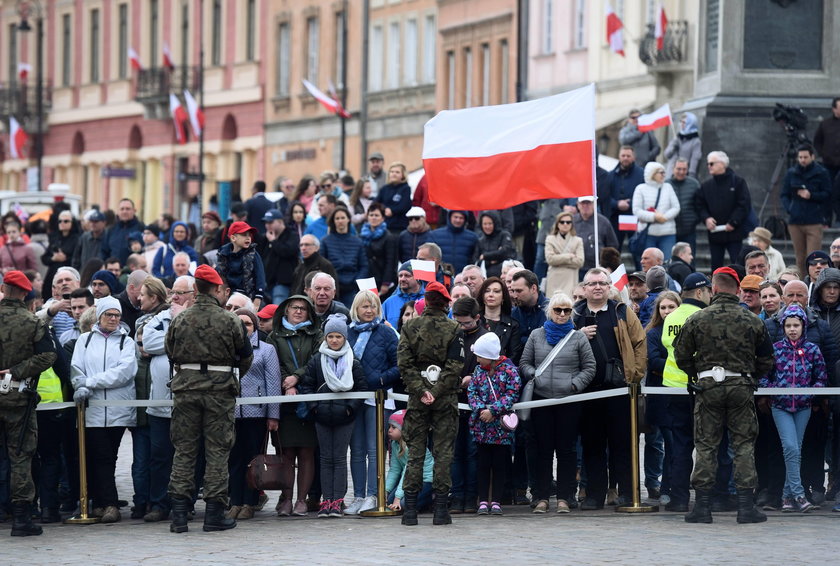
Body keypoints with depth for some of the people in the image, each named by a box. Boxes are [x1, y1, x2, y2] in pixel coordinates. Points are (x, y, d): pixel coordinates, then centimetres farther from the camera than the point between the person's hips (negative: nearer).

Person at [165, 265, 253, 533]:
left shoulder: (179, 321, 1)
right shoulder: (230, 321, -4)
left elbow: (171, 355, 9)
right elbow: (246, 357, 6)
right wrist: (234, 377, 25)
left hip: (186, 389, 2)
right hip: (220, 389, -2)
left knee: (184, 450, 6)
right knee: (217, 451, 4)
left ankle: (179, 514, 1)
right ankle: (214, 513, 4)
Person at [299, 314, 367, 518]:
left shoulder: (353, 362, 2)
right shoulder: (316, 361, 5)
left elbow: (362, 387, 3)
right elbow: (306, 385, 8)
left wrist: (351, 406, -7)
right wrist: (314, 406, -4)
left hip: (344, 417, -1)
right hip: (322, 416, 1)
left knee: (340, 458, -1)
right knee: (326, 459, 4)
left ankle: (338, 501, -1)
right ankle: (327, 500, 4)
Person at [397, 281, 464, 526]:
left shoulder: (410, 328, 0)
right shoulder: (453, 329, -4)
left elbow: (404, 364, -6)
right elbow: (454, 366, -11)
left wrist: (421, 391, -7)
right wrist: (436, 392, -10)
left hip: (417, 398, 1)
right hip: (446, 399, -1)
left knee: (415, 451, 5)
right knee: (443, 451, 3)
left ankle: (410, 509, 2)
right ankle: (440, 509, 1)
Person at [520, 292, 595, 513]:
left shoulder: (578, 338, 5)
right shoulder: (536, 336, 10)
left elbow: (589, 368, 6)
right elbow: (524, 363, 12)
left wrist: (575, 385, -7)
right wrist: (533, 375, -7)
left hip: (569, 400, -1)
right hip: (541, 399, 1)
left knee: (567, 449, 1)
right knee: (543, 449, 3)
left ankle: (564, 497, 6)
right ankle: (542, 497, 7)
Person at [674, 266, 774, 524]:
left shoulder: (697, 320, -2)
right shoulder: (752, 321, 2)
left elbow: (681, 355, 2)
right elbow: (766, 359, 8)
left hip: (708, 387, -1)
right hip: (742, 387, 1)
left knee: (706, 445, 5)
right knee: (744, 444, 5)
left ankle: (702, 505, 2)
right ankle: (746, 506, 1)